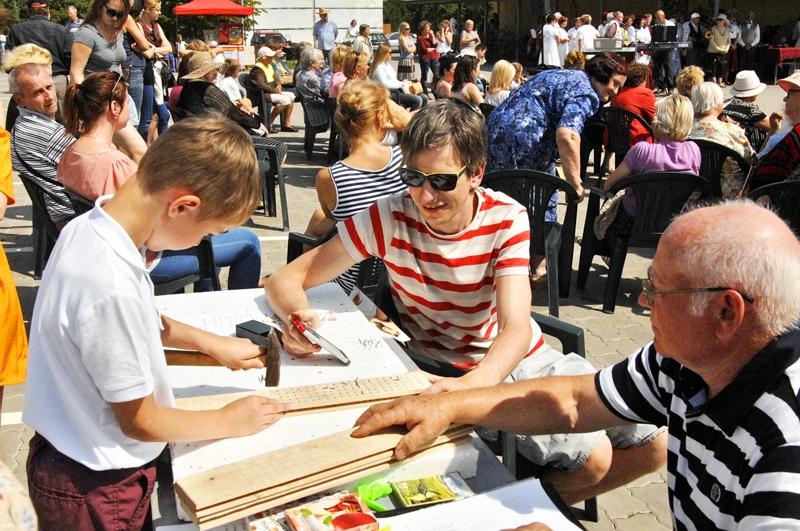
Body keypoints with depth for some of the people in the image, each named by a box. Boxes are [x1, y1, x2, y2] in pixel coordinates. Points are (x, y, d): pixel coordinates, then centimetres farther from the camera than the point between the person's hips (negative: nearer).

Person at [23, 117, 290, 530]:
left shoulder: (89, 227, -8)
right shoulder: (112, 289, -35)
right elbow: (141, 421, -22)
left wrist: (212, 343, 7)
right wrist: (229, 421, -7)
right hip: (95, 489, -8)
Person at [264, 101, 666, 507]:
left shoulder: (506, 219, -16)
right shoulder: (389, 218, -18)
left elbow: (516, 328, -28)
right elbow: (286, 278, -15)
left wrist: (471, 385, -49)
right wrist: (295, 315, -40)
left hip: (520, 356, 4)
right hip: (442, 368, -3)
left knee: (655, 439, 0)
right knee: (591, 456, -20)